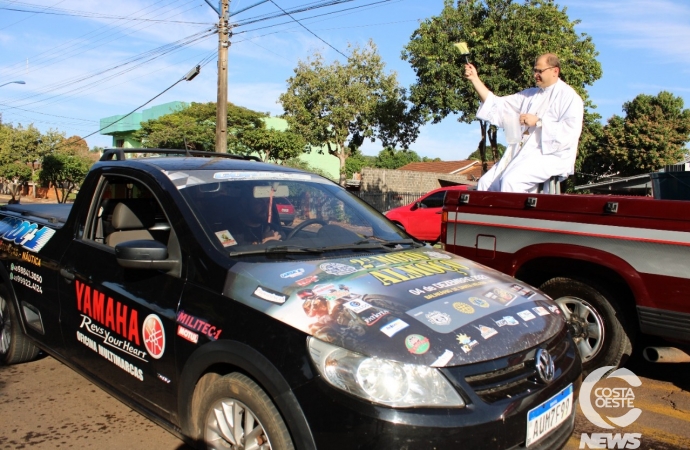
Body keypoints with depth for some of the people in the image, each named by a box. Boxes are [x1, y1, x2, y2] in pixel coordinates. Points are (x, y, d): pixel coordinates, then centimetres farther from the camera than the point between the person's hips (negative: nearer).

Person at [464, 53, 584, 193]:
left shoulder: (569, 96, 0)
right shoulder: (530, 94, 22)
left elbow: (571, 131, -15)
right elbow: (497, 105, 17)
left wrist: (538, 121, -17)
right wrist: (475, 79, 11)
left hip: (550, 155, -7)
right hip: (522, 154, 8)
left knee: (511, 180, -31)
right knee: (486, 182, -8)